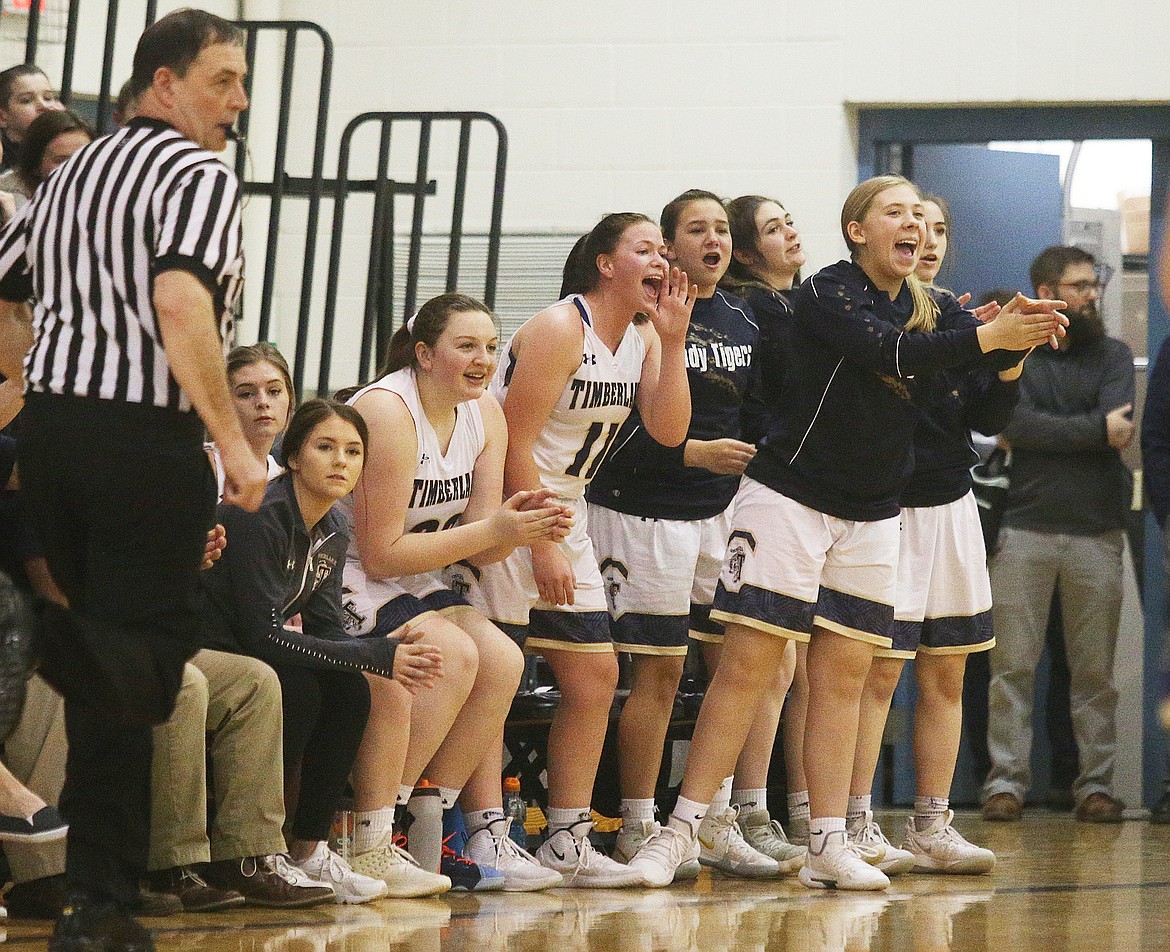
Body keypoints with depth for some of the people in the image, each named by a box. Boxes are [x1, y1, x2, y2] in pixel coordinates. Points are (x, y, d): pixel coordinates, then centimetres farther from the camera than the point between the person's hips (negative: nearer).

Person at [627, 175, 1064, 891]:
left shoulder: (925, 312, 10)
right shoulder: (827, 294, -9)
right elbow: (886, 352, -26)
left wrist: (1014, 348, -10)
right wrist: (987, 338, -29)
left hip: (872, 515, 6)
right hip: (790, 495, -6)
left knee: (844, 674, 3)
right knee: (749, 664, -9)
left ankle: (829, 846, 5)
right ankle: (681, 830, -5)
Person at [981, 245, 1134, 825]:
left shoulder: (1113, 355, 13)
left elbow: (1118, 426, -5)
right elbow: (1017, 423, -10)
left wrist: (1045, 433, -7)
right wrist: (1095, 431, -7)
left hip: (1097, 532, 2)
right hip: (1024, 530, -2)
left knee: (1096, 670, 2)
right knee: (1013, 664, -3)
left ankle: (1096, 783, 5)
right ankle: (1006, 781, 0)